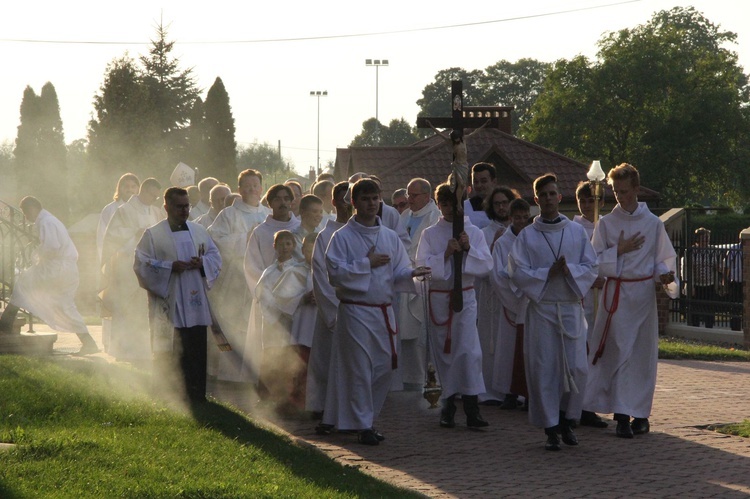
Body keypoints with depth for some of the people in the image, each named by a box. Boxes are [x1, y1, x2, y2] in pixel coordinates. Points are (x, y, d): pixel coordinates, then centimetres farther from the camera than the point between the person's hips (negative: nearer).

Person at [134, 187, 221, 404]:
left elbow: (216, 257, 15)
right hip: (168, 304, -4)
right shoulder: (152, 235, 0)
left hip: (194, 303, 4)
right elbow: (142, 264, -6)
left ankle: (197, 396, 10)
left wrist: (202, 263, -7)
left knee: (196, 351, 2)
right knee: (167, 354, -2)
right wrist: (170, 267, -17)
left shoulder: (199, 231, 12)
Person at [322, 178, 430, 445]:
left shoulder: (390, 237, 12)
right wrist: (367, 263, -15)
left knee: (383, 370, 5)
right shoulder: (342, 237, -3)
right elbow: (335, 273, -12)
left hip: (384, 310, 5)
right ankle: (363, 426, 2)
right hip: (355, 311, -5)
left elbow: (398, 274, 10)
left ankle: (367, 419, 20)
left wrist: (411, 274, -11)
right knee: (359, 370, -4)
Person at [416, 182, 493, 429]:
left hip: (465, 296, 0)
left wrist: (468, 249, -14)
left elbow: (486, 265, 0)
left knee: (468, 349, -12)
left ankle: (472, 408, -14)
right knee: (444, 352, 5)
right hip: (439, 296, 1)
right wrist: (446, 254, -17)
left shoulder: (474, 232, 6)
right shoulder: (430, 234, 3)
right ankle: (448, 406, 15)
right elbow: (422, 266, -6)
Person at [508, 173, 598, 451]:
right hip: (541, 309, -1)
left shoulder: (577, 232, 8)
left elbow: (591, 268, 5)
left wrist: (569, 270, -14)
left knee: (576, 368, -5)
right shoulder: (527, 236, 4)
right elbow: (517, 272, -3)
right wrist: (548, 273, -14)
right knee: (543, 370, -2)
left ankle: (566, 422, 15)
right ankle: (550, 429, 6)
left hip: (571, 308, 1)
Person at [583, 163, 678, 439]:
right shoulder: (606, 223, 4)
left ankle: (640, 414, 12)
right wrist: (619, 250, -11)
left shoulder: (653, 223, 4)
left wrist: (664, 275, -10)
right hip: (616, 294, -1)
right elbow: (595, 261, 2)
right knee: (619, 353, -6)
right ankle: (622, 416, -7)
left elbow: (663, 259, 9)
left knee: (642, 354, 3)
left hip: (644, 292, 1)